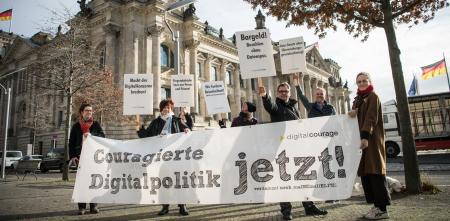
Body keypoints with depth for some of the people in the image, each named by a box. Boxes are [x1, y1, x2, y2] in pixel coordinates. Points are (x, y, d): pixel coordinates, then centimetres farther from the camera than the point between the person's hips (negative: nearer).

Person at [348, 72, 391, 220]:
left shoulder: (373, 96, -3)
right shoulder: (357, 99, 20)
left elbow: (371, 117, -14)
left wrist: (366, 137, -25)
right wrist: (352, 113, -10)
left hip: (372, 139, -8)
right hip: (361, 138, 8)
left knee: (375, 171, -8)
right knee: (365, 172, 6)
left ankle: (382, 209, -4)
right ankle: (376, 205, 13)